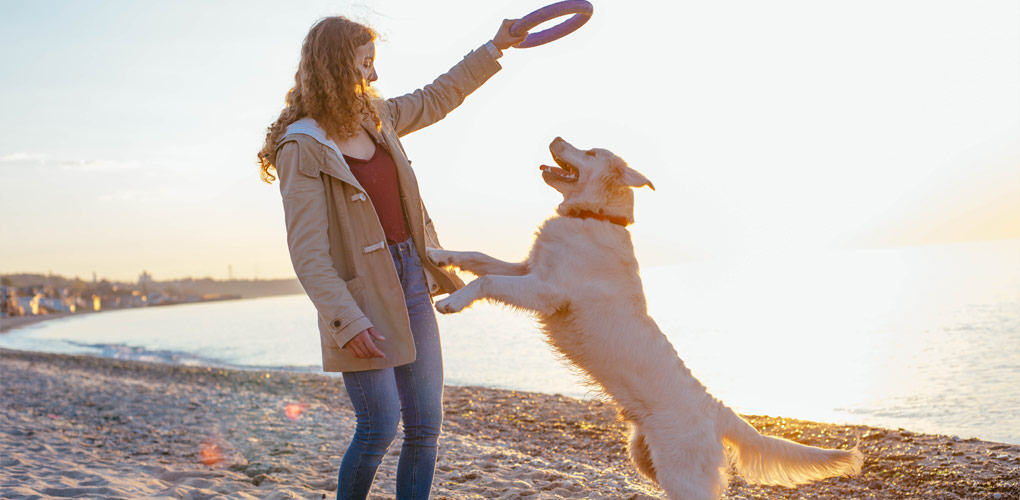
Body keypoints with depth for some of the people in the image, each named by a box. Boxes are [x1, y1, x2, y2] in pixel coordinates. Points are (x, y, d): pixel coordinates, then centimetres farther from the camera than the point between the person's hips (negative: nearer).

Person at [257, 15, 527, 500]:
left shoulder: (375, 117, 8)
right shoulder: (302, 148, -13)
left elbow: (434, 99, 26)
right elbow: (308, 253, -18)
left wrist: (494, 48, 28)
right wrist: (347, 322, -24)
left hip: (411, 282, 7)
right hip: (363, 294, -7)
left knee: (425, 426, 6)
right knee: (379, 428, -6)